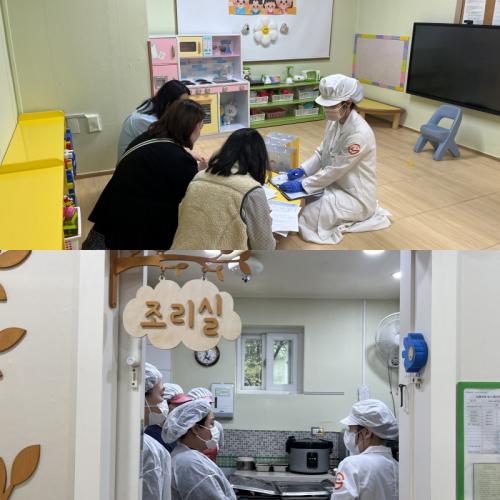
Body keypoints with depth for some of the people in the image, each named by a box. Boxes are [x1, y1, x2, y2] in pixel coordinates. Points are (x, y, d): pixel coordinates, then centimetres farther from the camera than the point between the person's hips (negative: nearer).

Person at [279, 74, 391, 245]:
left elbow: (335, 170, -26)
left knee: (305, 220, -16)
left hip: (355, 195, -8)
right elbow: (322, 152, 10)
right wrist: (303, 170, -6)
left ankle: (358, 216, 2)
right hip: (335, 184, 8)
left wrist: (302, 184, -23)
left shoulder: (359, 133, -30)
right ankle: (342, 215, 15)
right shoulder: (335, 121, -4)